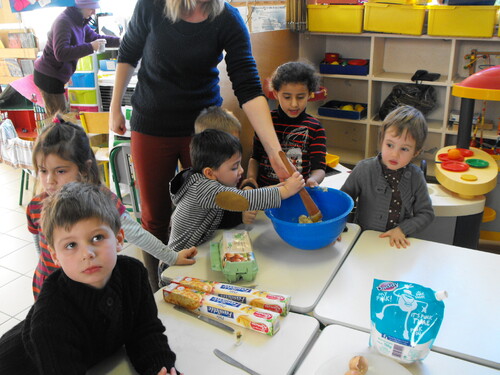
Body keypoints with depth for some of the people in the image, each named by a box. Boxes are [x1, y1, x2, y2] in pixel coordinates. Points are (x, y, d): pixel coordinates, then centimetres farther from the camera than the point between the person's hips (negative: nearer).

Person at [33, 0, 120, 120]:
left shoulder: (79, 22, 6)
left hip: (55, 76, 9)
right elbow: (61, 53, -33)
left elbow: (95, 37, 19)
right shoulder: (63, 22, -22)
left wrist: (119, 41, 8)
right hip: (48, 77, -9)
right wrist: (90, 47, -35)